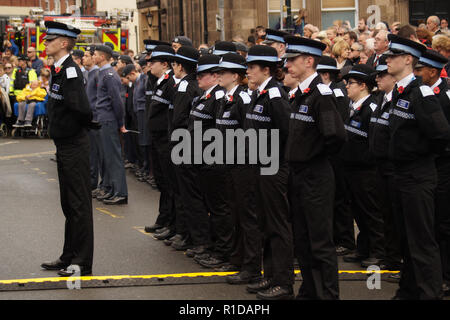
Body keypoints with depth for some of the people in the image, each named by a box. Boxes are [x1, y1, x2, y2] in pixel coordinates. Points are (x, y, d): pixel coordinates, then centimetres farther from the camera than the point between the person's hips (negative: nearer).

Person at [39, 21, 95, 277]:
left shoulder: (71, 71, -20)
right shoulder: (59, 70, 10)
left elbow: (81, 108, -28)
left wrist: (87, 125, -10)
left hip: (74, 146, -10)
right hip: (64, 144, 10)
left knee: (79, 204, -2)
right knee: (69, 204, 17)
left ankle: (82, 263, 4)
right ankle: (69, 257, 28)